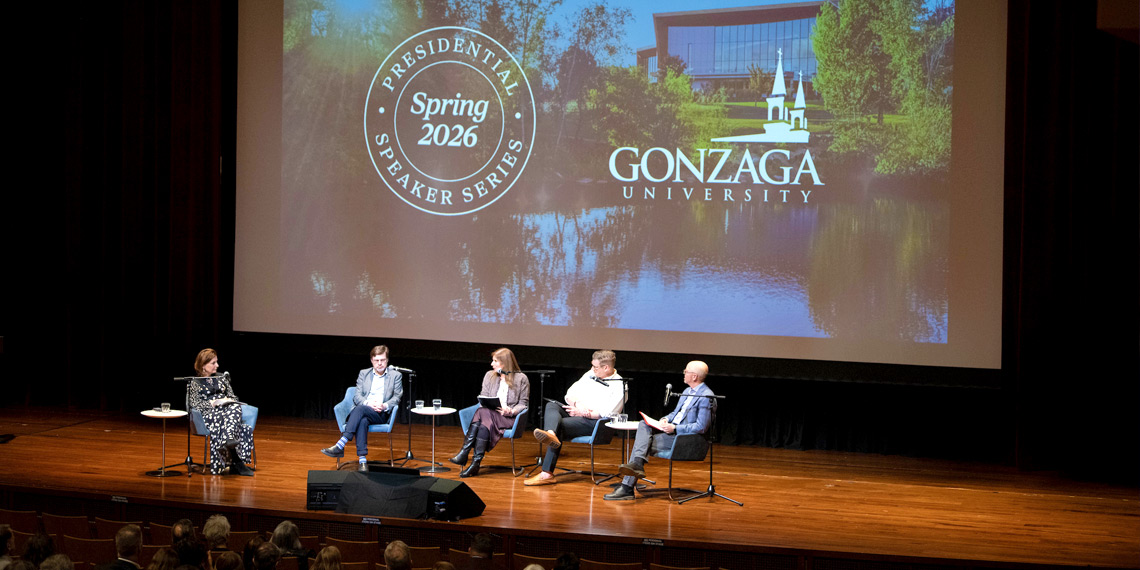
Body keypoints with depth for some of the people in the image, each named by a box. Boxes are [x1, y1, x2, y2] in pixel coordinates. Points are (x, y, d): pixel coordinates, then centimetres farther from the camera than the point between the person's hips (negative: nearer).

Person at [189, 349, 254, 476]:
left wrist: (228, 401, -2)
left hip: (226, 408, 4)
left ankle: (229, 439, -61)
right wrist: (213, 403, -14)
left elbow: (232, 396, 22)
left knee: (236, 407, -35)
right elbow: (195, 404, -2)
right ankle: (236, 462, -50)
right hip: (207, 414, -4)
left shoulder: (222, 378, 25)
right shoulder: (194, 382, 10)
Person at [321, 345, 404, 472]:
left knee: (360, 409, -35)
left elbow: (397, 397, 7)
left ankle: (340, 446, -46)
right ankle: (362, 460, -44)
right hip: (362, 410, 2)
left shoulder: (396, 376, 15)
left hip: (381, 414, -2)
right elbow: (357, 396, 10)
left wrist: (384, 406, -14)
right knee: (362, 421, -37)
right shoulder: (363, 374, 20)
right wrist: (368, 403, -12)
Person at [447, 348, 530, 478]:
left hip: (509, 418, -3)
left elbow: (524, 403, 3)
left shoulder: (521, 378, 5)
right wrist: (485, 406, -6)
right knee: (482, 413, -34)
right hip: (489, 413, 4)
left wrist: (511, 411, -14)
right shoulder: (489, 376, 18)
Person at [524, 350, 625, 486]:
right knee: (551, 405, -20)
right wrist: (578, 405, -9)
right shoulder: (590, 375, 16)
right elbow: (570, 394, 14)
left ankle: (547, 473, -39)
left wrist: (582, 413, -12)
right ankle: (550, 434, -55)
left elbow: (607, 413, -16)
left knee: (560, 425, -29)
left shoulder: (619, 386, -7)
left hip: (597, 423, -7)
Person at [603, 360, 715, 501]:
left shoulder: (706, 396, -15)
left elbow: (701, 427, -19)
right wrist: (666, 419, 2)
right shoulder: (687, 391, 17)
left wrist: (674, 428, -21)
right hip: (672, 428, 9)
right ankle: (637, 464, -36)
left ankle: (627, 487, -23)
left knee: (643, 442, -20)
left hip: (683, 437, -9)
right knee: (643, 425, -16)